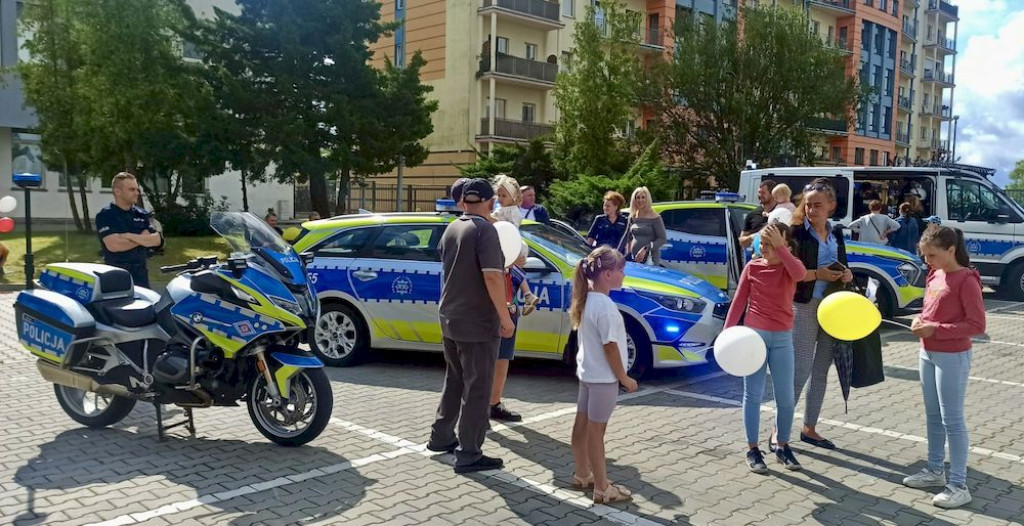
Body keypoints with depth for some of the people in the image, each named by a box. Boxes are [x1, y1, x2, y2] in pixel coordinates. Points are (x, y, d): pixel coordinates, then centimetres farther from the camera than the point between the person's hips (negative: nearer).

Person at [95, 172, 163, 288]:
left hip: (141, 273, 5)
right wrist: (144, 238, -7)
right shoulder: (105, 216, -5)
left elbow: (157, 240, -1)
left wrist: (130, 236, -14)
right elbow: (113, 245, -19)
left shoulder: (141, 214, 11)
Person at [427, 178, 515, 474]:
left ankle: (441, 437, 32)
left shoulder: (451, 229, 9)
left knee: (454, 380, 22)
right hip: (478, 324, -8)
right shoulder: (484, 230, -16)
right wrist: (505, 317, -18)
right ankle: (469, 455, 5)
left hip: (449, 319, 8)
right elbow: (492, 276, -25)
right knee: (477, 388, 0)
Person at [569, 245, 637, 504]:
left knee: (582, 424, 16)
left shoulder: (586, 299, 3)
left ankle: (582, 475, 31)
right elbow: (610, 347, -21)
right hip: (603, 376, -9)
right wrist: (624, 378, -11)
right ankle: (602, 489, 8)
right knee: (595, 430, -2)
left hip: (587, 371, 9)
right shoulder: (605, 306, -24)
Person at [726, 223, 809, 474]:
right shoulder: (752, 267, 0)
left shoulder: (790, 265, 0)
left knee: (786, 397, 6)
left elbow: (800, 274, -25)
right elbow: (739, 301, 2)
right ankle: (753, 450, 11)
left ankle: (783, 447, 23)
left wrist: (780, 247, -27)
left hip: (782, 338, 1)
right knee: (753, 394, 3)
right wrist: (727, 330, -6)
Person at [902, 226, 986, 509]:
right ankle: (935, 470, 30)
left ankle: (959, 486, 4)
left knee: (952, 420, -3)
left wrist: (935, 330, -22)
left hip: (952, 358, -8)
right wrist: (920, 320, -1)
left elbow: (977, 325, -19)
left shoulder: (966, 280, -17)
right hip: (927, 354, 8)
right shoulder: (934, 275, 7)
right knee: (933, 416, 17)